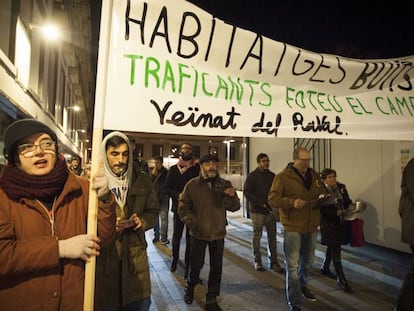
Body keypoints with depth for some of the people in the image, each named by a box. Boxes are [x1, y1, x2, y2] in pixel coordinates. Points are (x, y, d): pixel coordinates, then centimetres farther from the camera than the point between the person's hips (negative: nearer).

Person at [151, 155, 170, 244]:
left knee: (163, 217, -3)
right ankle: (156, 236, 23)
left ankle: (164, 237, 5)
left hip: (164, 198, -3)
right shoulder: (152, 171, 4)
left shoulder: (166, 172, -4)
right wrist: (153, 175, -13)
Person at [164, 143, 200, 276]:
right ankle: (175, 259, 36)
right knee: (176, 236, 12)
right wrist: (178, 195, -14)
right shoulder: (173, 169, 7)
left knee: (190, 238, 3)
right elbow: (166, 187, 3)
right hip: (178, 207, 2)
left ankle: (188, 265, 15)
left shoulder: (198, 168, 2)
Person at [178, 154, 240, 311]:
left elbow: (234, 208, 1)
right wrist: (192, 223, -14)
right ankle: (190, 288, 44)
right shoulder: (192, 185, -6)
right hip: (199, 233, -2)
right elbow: (183, 207, -3)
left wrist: (233, 196, -20)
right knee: (196, 265, 13)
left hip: (218, 233, 2)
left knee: (216, 268, 10)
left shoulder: (225, 184, -1)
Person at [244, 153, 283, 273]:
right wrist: (261, 203, -14)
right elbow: (247, 192, -9)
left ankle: (273, 261, 15)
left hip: (271, 211, 4)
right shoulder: (252, 176, -3)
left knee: (272, 236, 6)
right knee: (257, 236, 6)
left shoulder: (272, 176, 10)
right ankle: (257, 261, 18)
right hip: (257, 211, -4)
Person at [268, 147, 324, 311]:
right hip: (292, 226, -6)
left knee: (308, 260, 23)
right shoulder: (283, 176, -10)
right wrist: (291, 202, -28)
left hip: (311, 226, 6)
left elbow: (321, 194, 22)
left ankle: (302, 284, 50)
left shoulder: (314, 175, 9)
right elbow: (272, 200, -14)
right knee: (292, 265, 0)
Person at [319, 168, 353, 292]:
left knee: (332, 247, 20)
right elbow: (321, 210, -19)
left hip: (341, 223, 7)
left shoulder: (341, 187, 3)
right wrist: (336, 213, -25)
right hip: (329, 225, -7)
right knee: (335, 250, -4)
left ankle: (324, 268, 41)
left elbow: (348, 202, 13)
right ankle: (341, 279, 5)